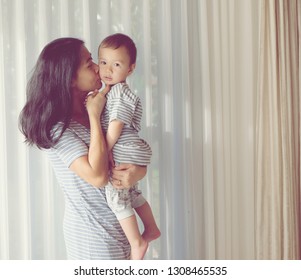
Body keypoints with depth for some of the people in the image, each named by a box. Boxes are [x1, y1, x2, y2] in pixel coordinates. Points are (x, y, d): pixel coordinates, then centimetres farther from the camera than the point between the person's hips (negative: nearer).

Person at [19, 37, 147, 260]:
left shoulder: (101, 111, 3)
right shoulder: (57, 127, -18)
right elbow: (97, 176, -27)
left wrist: (137, 172, -19)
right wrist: (94, 116, -20)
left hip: (121, 225, 7)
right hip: (93, 234, -7)